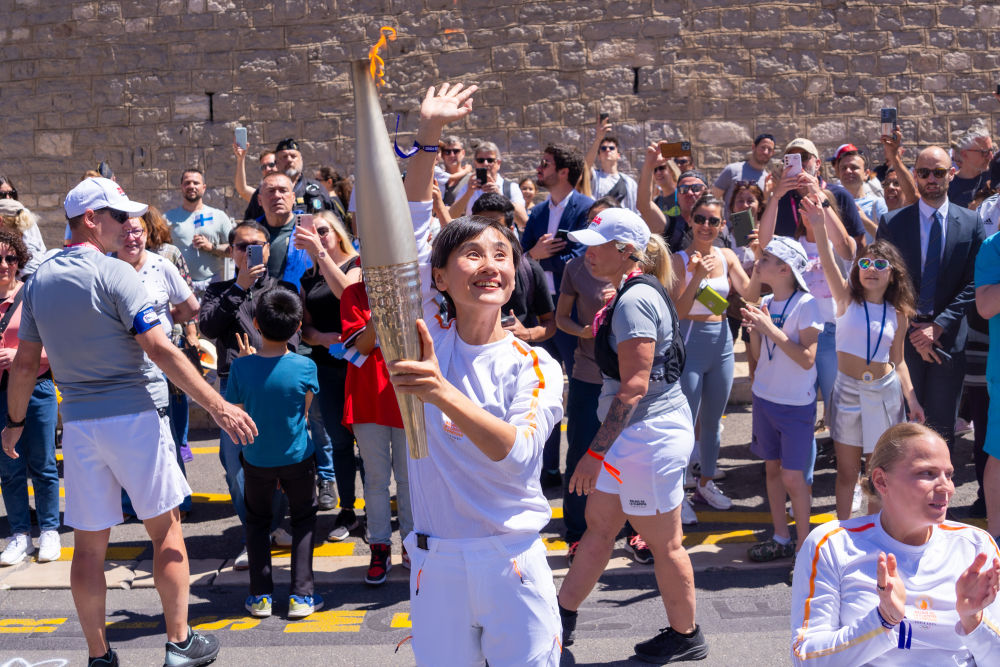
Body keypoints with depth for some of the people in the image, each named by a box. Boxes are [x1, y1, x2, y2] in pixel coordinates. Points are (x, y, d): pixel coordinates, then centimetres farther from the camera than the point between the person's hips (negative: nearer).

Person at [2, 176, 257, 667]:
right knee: (166, 528, 7)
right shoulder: (113, 273, -12)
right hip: (134, 415, -5)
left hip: (78, 423, 5)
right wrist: (218, 406, -19)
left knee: (89, 543, 9)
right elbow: (161, 350, -19)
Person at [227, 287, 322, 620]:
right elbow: (305, 411, 0)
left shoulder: (242, 366, -17)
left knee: (257, 521, 20)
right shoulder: (305, 367, -17)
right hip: (298, 458, -1)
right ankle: (301, 596, 12)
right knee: (304, 519, 17)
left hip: (257, 460, 1)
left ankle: (260, 596, 18)